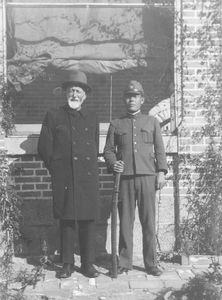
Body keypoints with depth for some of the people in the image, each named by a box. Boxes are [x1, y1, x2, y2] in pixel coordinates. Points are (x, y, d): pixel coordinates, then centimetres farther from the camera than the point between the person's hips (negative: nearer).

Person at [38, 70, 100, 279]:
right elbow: (44, 148, 6)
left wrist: (89, 168, 12)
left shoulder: (91, 118, 14)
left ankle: (88, 263, 15)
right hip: (64, 178, -2)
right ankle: (67, 264, 14)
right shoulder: (53, 116, 6)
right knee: (66, 221, 2)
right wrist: (56, 170, 5)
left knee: (88, 220, 4)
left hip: (88, 177, 2)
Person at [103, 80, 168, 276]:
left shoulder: (152, 122, 14)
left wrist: (161, 171, 0)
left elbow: (159, 149, 10)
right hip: (125, 178, 0)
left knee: (149, 221, 3)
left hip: (147, 176, 0)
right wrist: (113, 163, -7)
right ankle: (124, 262, 14)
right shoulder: (116, 124, 14)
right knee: (125, 221, 3)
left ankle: (151, 263, 14)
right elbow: (108, 150, 13)